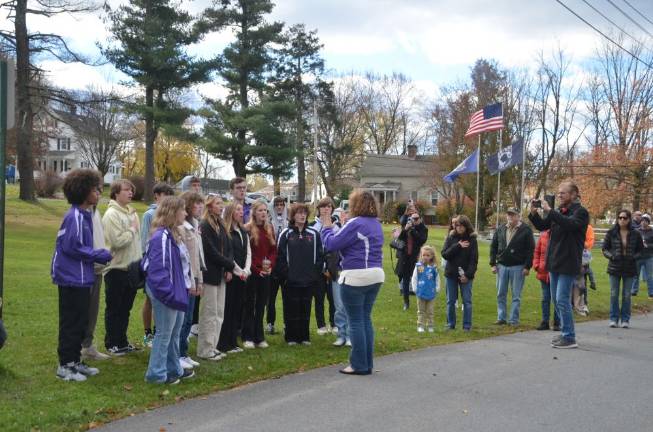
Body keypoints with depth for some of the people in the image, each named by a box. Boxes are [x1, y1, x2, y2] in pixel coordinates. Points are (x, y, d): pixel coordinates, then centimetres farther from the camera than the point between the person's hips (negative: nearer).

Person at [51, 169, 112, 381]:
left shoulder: (85, 215, 11)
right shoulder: (74, 217, -18)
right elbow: (71, 247, -21)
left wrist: (99, 255, 4)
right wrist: (101, 256, -14)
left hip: (81, 278, 9)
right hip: (72, 278, -9)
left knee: (81, 322, 16)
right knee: (71, 323, 0)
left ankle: (75, 361, 27)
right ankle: (65, 366, 11)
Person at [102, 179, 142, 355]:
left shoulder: (132, 213, 13)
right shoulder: (111, 214, -13)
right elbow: (117, 241, -24)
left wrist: (139, 262, 13)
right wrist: (132, 230, -10)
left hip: (131, 267, 8)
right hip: (116, 268, -8)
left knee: (125, 308, 15)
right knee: (114, 309, 3)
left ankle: (122, 342, 25)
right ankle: (112, 344, 13)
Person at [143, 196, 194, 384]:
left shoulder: (172, 234, 12)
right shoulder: (162, 237, -20)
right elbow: (158, 269, -25)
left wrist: (182, 289, 14)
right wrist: (169, 293, -23)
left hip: (176, 293, 10)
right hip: (166, 295, -10)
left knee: (174, 333, 18)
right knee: (164, 334, 0)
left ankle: (174, 369, 30)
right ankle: (157, 374, 11)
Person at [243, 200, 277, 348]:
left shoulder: (269, 229, 10)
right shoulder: (247, 229, -7)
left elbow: (273, 250, 10)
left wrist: (270, 265, -6)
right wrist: (257, 269, -14)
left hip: (265, 273, 5)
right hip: (252, 272, -5)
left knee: (261, 305, 10)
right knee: (249, 305, 1)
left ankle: (259, 337, 16)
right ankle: (248, 337, 7)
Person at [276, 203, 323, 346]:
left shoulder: (314, 234, 7)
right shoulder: (286, 234, -1)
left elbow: (319, 255, 8)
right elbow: (280, 256, -3)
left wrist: (316, 273, 0)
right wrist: (285, 273, -9)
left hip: (308, 280, 2)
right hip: (291, 280, -2)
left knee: (305, 309, 8)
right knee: (291, 309, 3)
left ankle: (304, 336, 18)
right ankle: (291, 337, 13)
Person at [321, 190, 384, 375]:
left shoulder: (355, 224, -15)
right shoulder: (376, 224, 12)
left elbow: (331, 244, -12)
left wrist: (327, 228, 5)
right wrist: (342, 227, 19)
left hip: (356, 277, -8)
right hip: (376, 275, 8)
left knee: (356, 321, 0)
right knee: (366, 319, 13)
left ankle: (359, 365, 4)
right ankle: (367, 363, 18)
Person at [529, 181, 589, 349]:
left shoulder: (580, 212, -9)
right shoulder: (558, 211, 12)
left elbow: (570, 224, -29)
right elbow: (541, 226, 16)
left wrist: (549, 211, -28)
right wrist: (534, 212, -1)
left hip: (568, 264, -8)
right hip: (554, 262, 8)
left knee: (562, 300, -9)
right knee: (557, 299, 14)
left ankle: (569, 338, -2)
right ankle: (565, 333, 25)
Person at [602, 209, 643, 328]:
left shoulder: (635, 234, -2)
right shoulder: (611, 233, -3)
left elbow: (640, 250, 5)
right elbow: (604, 248, 2)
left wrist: (634, 257, -13)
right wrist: (611, 256, -16)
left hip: (629, 268, 0)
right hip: (614, 267, 0)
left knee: (626, 295, 7)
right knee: (614, 294, 5)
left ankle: (625, 319, 17)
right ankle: (614, 319, 15)